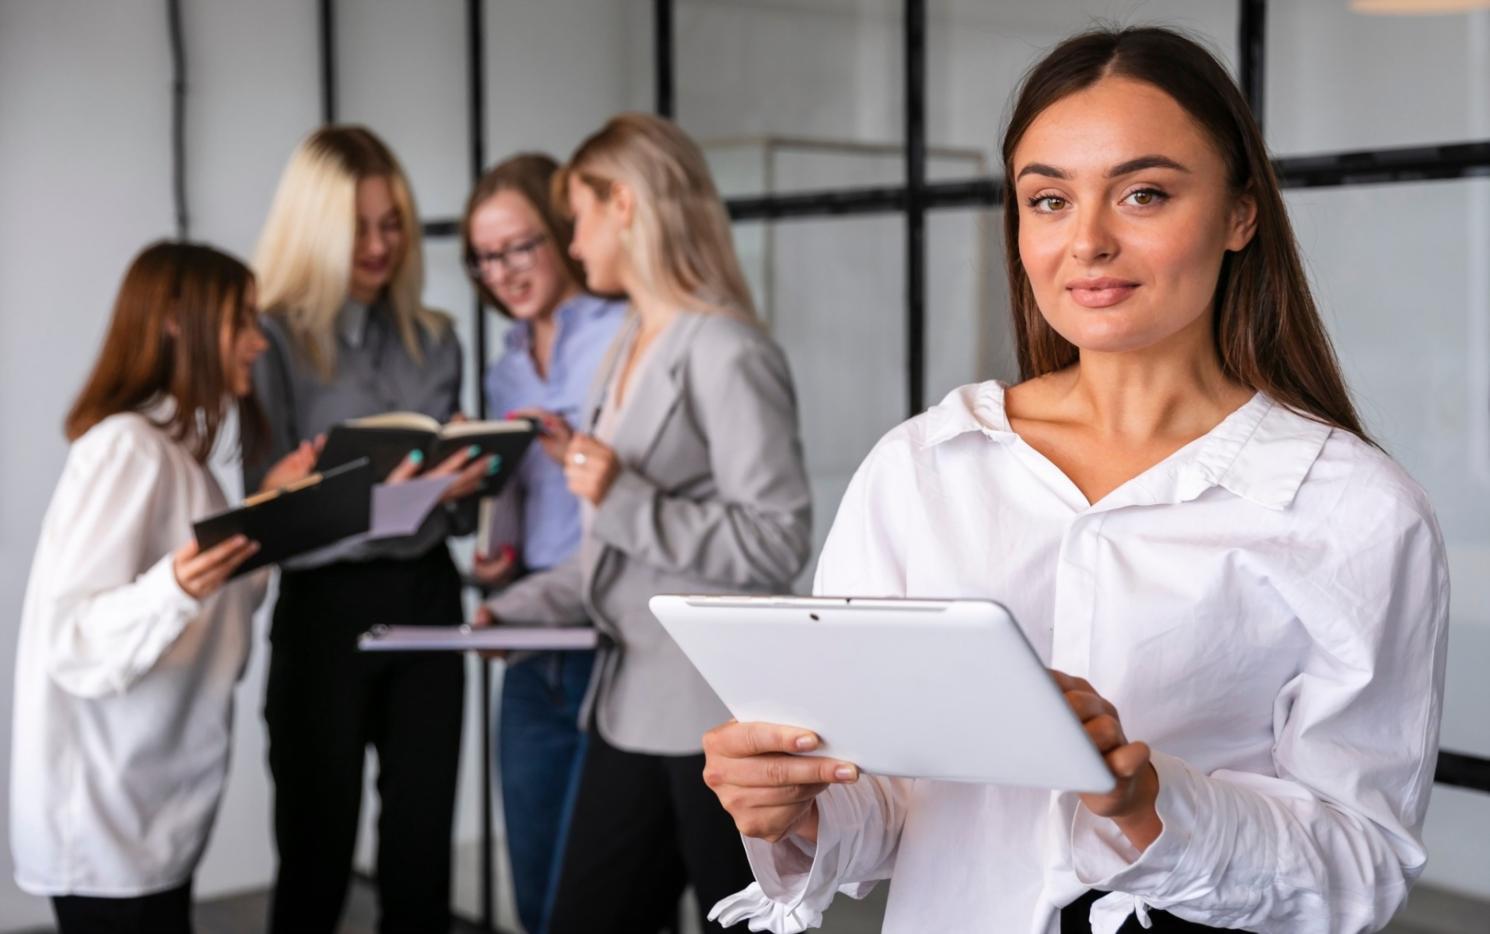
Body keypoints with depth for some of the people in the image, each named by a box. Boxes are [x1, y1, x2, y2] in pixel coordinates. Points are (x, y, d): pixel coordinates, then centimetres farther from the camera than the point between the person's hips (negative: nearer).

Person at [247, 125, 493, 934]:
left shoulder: (434, 340, 9)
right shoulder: (275, 342, -6)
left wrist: (463, 487, -9)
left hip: (428, 602, 4)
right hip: (327, 611, -4)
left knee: (421, 861, 8)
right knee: (316, 862, 3)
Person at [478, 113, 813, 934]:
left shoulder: (728, 354, -14)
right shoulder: (627, 351, 12)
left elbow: (777, 542, -18)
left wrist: (625, 501, -23)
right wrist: (517, 610, 9)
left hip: (719, 717, -8)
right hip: (630, 704, 8)